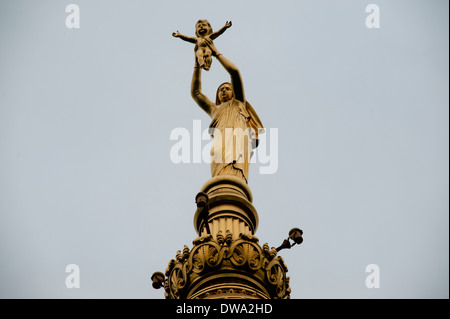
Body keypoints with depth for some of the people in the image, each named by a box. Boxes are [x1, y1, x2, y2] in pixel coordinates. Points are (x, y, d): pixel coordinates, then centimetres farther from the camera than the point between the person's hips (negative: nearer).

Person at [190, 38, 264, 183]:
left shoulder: (239, 103, 37)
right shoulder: (215, 110, 47)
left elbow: (234, 72, 30)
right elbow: (195, 92, 48)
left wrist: (216, 53, 38)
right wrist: (197, 64, 48)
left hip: (237, 134, -4)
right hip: (220, 142, 4)